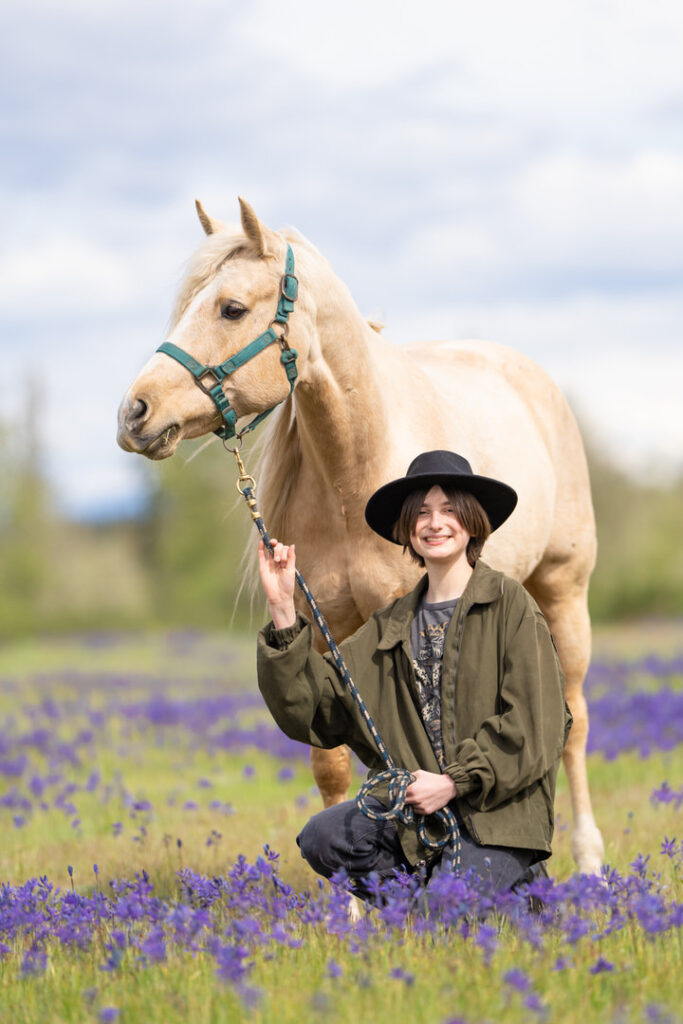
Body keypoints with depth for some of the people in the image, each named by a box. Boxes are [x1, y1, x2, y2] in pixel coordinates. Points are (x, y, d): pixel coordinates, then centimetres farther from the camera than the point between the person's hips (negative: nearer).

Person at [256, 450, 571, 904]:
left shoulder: (510, 604, -1)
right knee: (322, 837, -21)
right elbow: (310, 709, 4)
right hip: (414, 807, 5)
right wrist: (283, 612, -4)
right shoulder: (391, 626, 14)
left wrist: (455, 781, -14)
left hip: (499, 811, -4)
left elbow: (532, 724, -7)